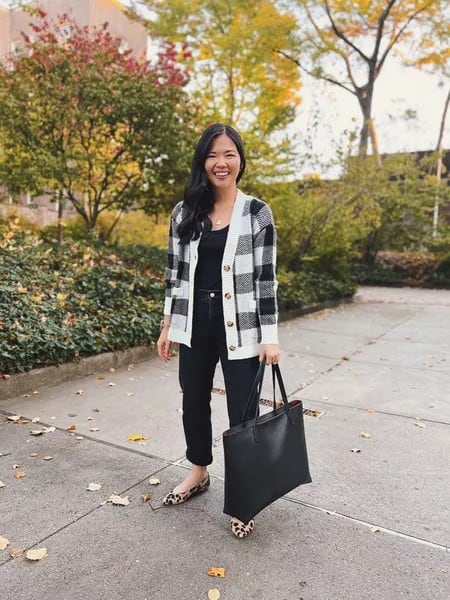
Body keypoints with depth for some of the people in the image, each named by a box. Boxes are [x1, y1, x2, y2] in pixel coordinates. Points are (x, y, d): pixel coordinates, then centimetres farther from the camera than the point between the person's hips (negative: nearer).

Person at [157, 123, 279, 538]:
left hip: (240, 329, -3)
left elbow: (266, 277, -6)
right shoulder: (185, 212, 4)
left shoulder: (257, 213, -4)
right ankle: (199, 473, 43)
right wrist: (168, 325, 7)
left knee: (242, 412, 5)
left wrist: (270, 336, -9)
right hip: (195, 324, 4)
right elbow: (175, 272, 8)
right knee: (194, 402, 18)